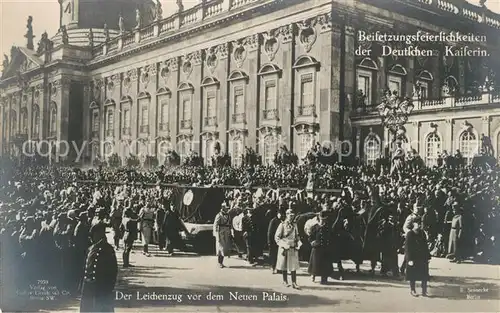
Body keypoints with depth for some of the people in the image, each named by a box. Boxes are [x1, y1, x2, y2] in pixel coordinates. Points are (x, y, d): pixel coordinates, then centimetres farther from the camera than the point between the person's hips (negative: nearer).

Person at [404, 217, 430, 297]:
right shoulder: (410, 234, -10)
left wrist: (427, 257, 7)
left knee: (424, 276, 5)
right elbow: (407, 247, -12)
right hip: (413, 258, -5)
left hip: (422, 258, 5)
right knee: (413, 275, 5)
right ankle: (412, 290, 19)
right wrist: (409, 259, -17)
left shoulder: (422, 233, 6)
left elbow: (425, 246, 12)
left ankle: (424, 290, 14)